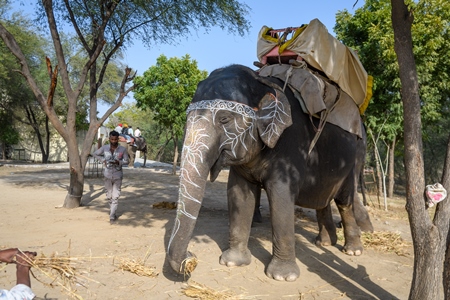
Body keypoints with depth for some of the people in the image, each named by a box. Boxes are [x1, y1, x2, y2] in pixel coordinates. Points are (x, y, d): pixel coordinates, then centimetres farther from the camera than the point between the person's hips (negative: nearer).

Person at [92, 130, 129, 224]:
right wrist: (103, 160, -3)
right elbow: (95, 154, 10)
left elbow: (126, 161, 0)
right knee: (109, 196, 14)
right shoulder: (104, 148, -6)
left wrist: (118, 162, -19)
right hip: (108, 175, 2)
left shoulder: (123, 149, -10)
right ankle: (112, 211, 35)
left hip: (118, 176, -2)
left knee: (115, 197, -5)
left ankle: (112, 216, -1)